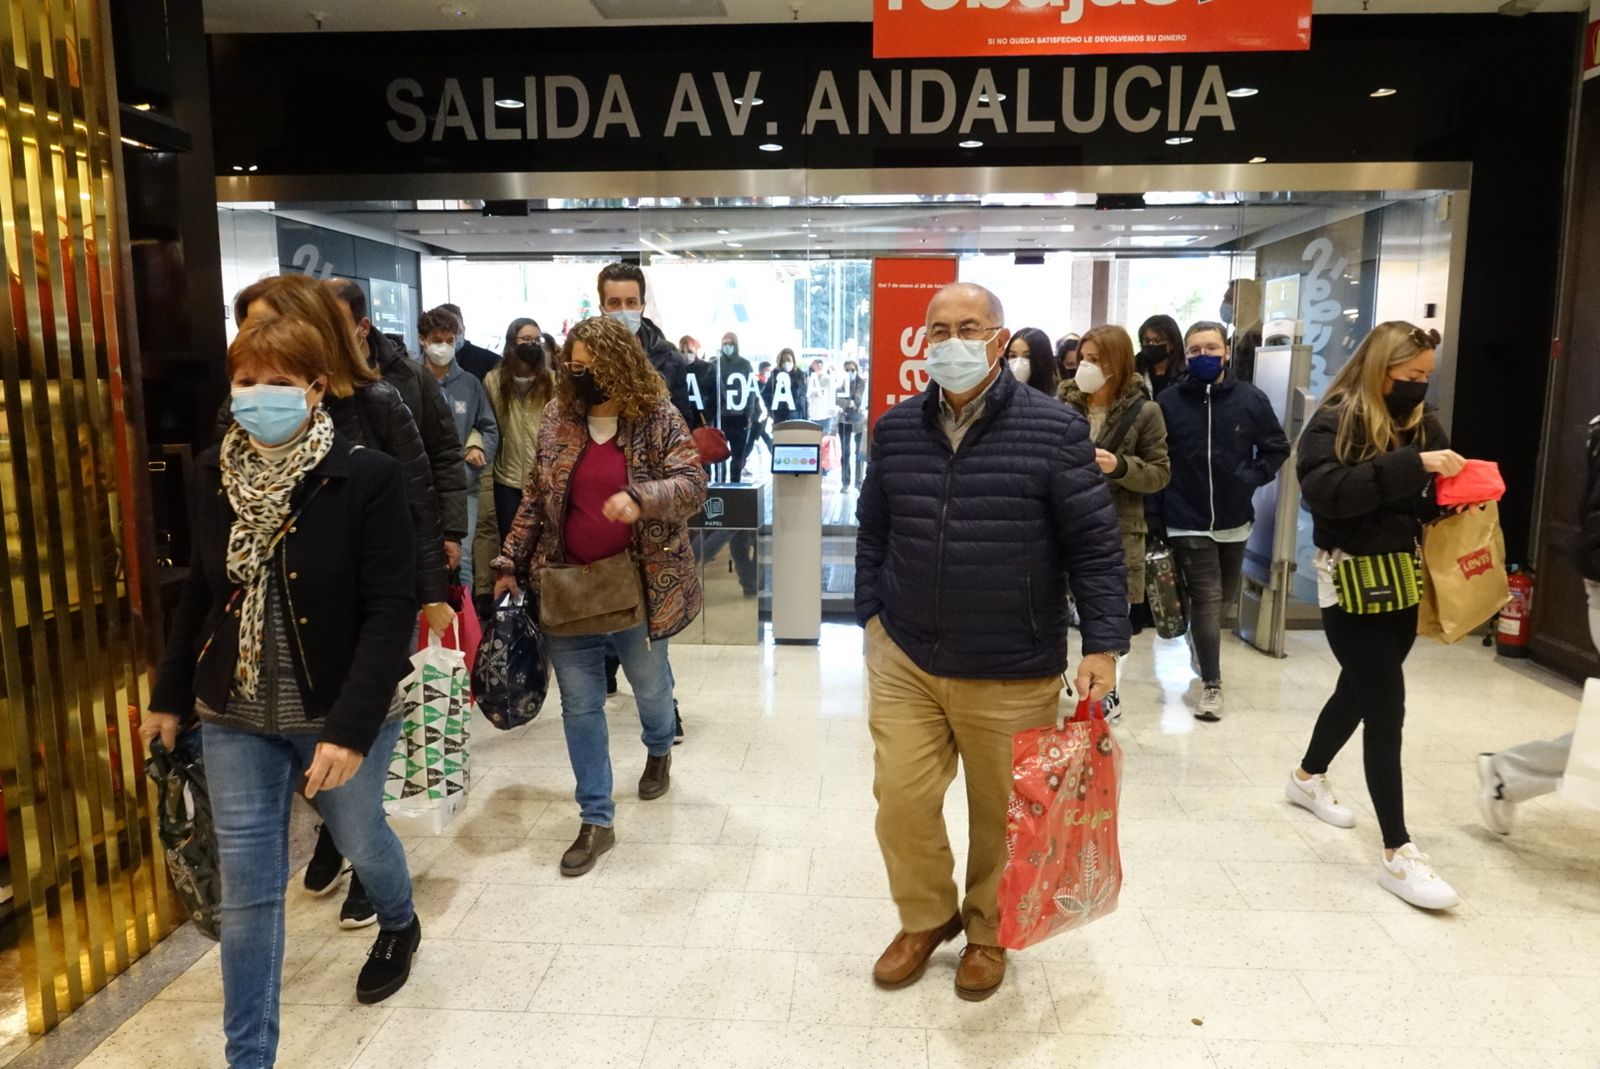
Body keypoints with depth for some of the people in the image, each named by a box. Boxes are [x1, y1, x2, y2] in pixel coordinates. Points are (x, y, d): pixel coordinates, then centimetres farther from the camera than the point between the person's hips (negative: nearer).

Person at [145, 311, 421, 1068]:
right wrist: (170, 695, 13)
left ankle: (399, 924, 54)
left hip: (339, 714, -3)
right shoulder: (212, 473, -2)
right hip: (234, 716, 3)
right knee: (246, 887, 6)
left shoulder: (367, 477, -17)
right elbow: (198, 593, 9)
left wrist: (351, 727, -26)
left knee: (360, 836, 20)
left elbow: (390, 610, -20)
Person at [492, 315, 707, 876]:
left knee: (650, 686, 19)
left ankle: (659, 750, 53)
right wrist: (510, 563, 7)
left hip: (639, 584, -3)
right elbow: (534, 498, 9)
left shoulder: (658, 418, -9)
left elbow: (693, 484, -17)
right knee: (579, 705, 5)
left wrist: (640, 498, -35)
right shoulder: (557, 418, 3)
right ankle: (596, 820, 18)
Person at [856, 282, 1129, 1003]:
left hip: (1013, 675, -2)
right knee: (901, 800, 6)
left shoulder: (1054, 429, -8)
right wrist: (872, 615, 10)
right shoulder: (896, 428, 3)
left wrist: (1103, 645, -10)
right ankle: (926, 918, 33)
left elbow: (1095, 546, -6)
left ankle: (988, 932, 38)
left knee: (1002, 813, 12)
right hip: (905, 661, 3)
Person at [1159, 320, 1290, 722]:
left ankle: (1201, 641, 49)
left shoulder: (1251, 399, -2)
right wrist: (1165, 492, -11)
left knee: (1225, 597, 20)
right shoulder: (1168, 402, -7)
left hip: (1234, 518, 3)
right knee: (1206, 600, -5)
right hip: (1188, 521, -3)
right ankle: (1212, 684, 4)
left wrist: (1252, 479, -6)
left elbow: (1276, 448, 7)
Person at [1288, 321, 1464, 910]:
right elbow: (1327, 491, -28)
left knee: (1360, 688, 19)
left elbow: (1431, 500, 13)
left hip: (1402, 580, 7)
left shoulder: (1422, 423, 9)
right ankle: (1397, 853, 0)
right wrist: (1412, 464, -30)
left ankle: (1308, 777, 43)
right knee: (1386, 707, -8)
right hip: (1353, 584, -7)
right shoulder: (1334, 422, -12)